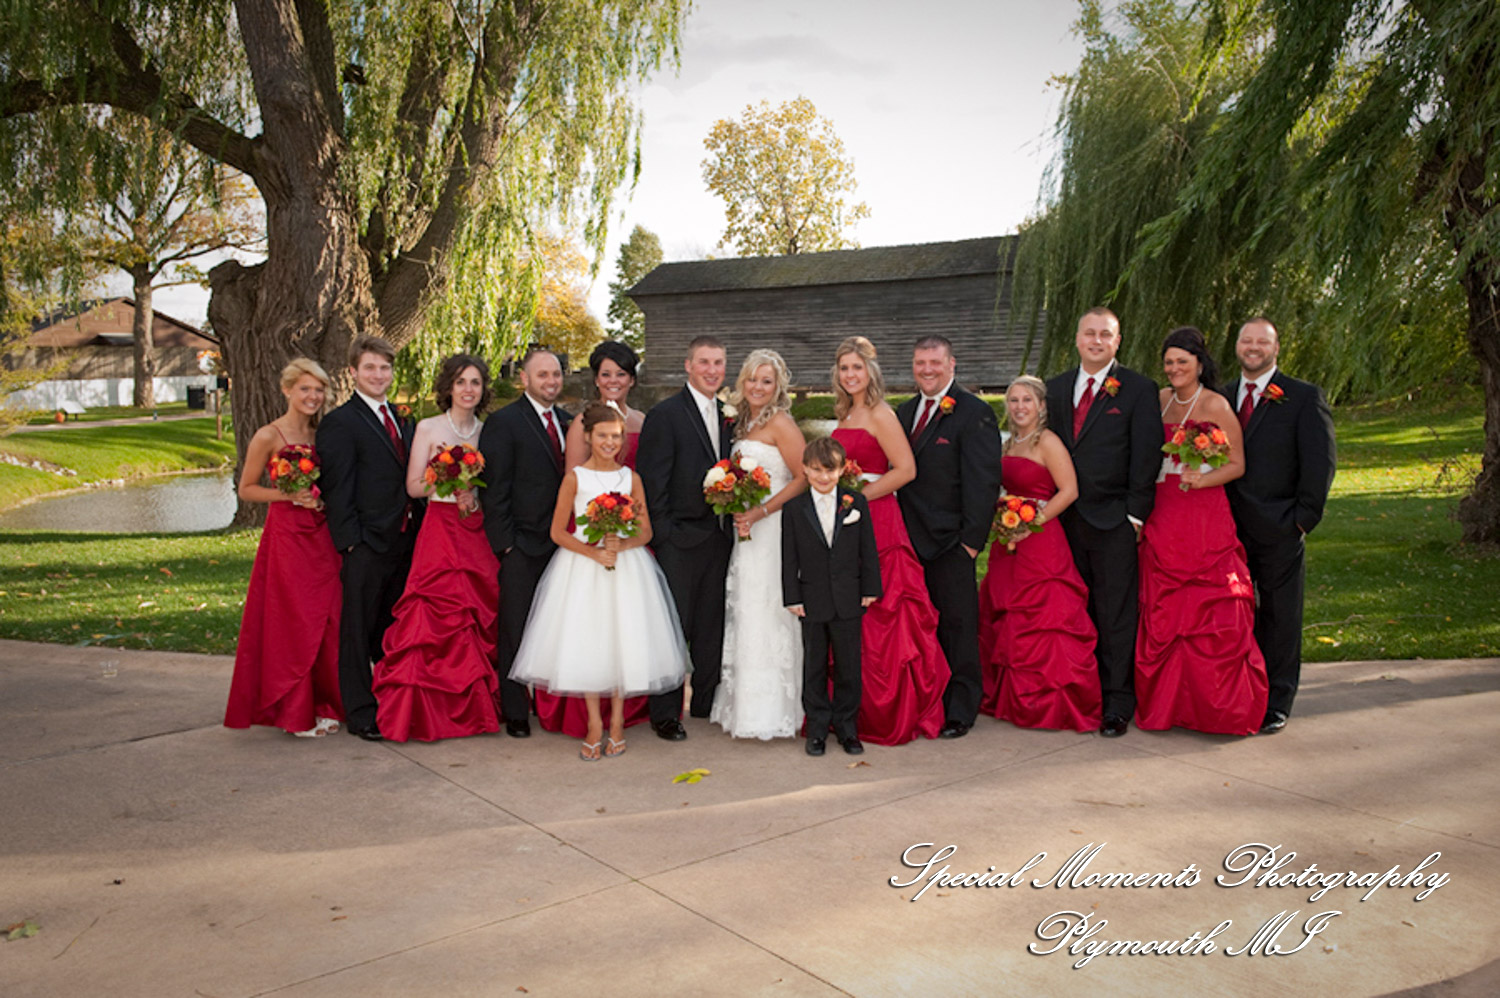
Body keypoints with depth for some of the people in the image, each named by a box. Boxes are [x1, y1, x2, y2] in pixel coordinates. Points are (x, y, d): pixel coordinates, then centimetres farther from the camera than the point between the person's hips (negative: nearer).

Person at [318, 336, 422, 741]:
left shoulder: (402, 421, 15)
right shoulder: (340, 423, -7)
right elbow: (338, 490, -11)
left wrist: (418, 531, 11)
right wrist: (350, 542, -15)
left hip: (405, 541, 7)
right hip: (367, 545, -7)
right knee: (358, 632, 4)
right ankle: (361, 713, 14)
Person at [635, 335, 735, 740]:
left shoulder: (726, 414, 12)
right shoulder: (665, 414, -9)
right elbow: (653, 482, -11)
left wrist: (735, 517, 3)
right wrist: (661, 536, -14)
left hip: (719, 536, 6)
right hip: (680, 539, -6)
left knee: (712, 624, 14)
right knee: (674, 626, 0)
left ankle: (707, 702, 27)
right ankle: (665, 712, 11)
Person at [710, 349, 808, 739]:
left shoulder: (780, 423, -9)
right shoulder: (744, 424, 16)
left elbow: (804, 477, -15)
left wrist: (760, 511, -20)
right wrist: (737, 511, 6)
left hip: (773, 530, -8)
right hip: (748, 531, 8)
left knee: (765, 615, -5)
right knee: (745, 615, 10)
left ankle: (768, 712, 5)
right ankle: (746, 706, 20)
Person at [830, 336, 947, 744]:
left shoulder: (880, 415, -8)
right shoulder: (845, 416, 17)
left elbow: (905, 469, -16)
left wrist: (857, 496, -15)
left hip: (878, 525, -8)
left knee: (880, 623, -3)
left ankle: (891, 717, 8)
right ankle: (859, 711, 18)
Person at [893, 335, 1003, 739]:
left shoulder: (974, 414, -6)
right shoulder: (904, 412, 14)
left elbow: (984, 481, -11)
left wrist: (972, 538, -15)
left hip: (950, 541, -6)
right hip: (910, 539, 6)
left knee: (957, 626, 3)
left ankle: (959, 710, 16)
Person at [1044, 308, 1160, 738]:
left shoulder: (1139, 390, 0)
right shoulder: (1056, 388, 14)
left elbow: (1146, 456, -4)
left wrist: (1136, 515, -9)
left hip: (1115, 520, -4)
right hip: (1068, 519, 4)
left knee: (1118, 616, 0)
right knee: (1078, 613, 8)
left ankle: (1118, 703, 10)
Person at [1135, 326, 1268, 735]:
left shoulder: (1215, 405, -4)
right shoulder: (1160, 400, 12)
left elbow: (1237, 464, -2)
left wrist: (1200, 480, -19)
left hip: (1206, 517, -5)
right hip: (1161, 517, 5)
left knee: (1210, 613, -3)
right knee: (1161, 613, 7)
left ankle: (1219, 708, 8)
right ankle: (1165, 703, 18)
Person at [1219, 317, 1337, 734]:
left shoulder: (1305, 397, 1)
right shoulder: (1221, 397, 13)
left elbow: (1321, 461, -3)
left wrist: (1304, 518, -9)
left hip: (1280, 529, -3)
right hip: (1230, 527, 3)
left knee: (1280, 618, 5)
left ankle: (1276, 704, 16)